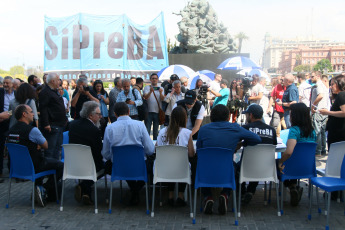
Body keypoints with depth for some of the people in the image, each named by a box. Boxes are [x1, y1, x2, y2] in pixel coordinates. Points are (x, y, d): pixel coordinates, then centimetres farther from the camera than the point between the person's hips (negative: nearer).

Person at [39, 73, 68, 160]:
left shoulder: (55, 92, 19)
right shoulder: (45, 92, -13)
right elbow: (43, 109, -20)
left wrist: (64, 119, 21)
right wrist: (46, 124, -25)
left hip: (59, 125, 10)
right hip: (51, 126, -10)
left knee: (57, 148, 15)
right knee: (50, 149, -7)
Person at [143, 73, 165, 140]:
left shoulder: (161, 88, 10)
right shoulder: (147, 87, 6)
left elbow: (162, 99, -5)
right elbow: (145, 97, -12)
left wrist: (160, 93, -26)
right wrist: (150, 92, -31)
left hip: (157, 112, 2)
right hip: (149, 111, -2)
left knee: (156, 131, 9)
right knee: (147, 130, -4)